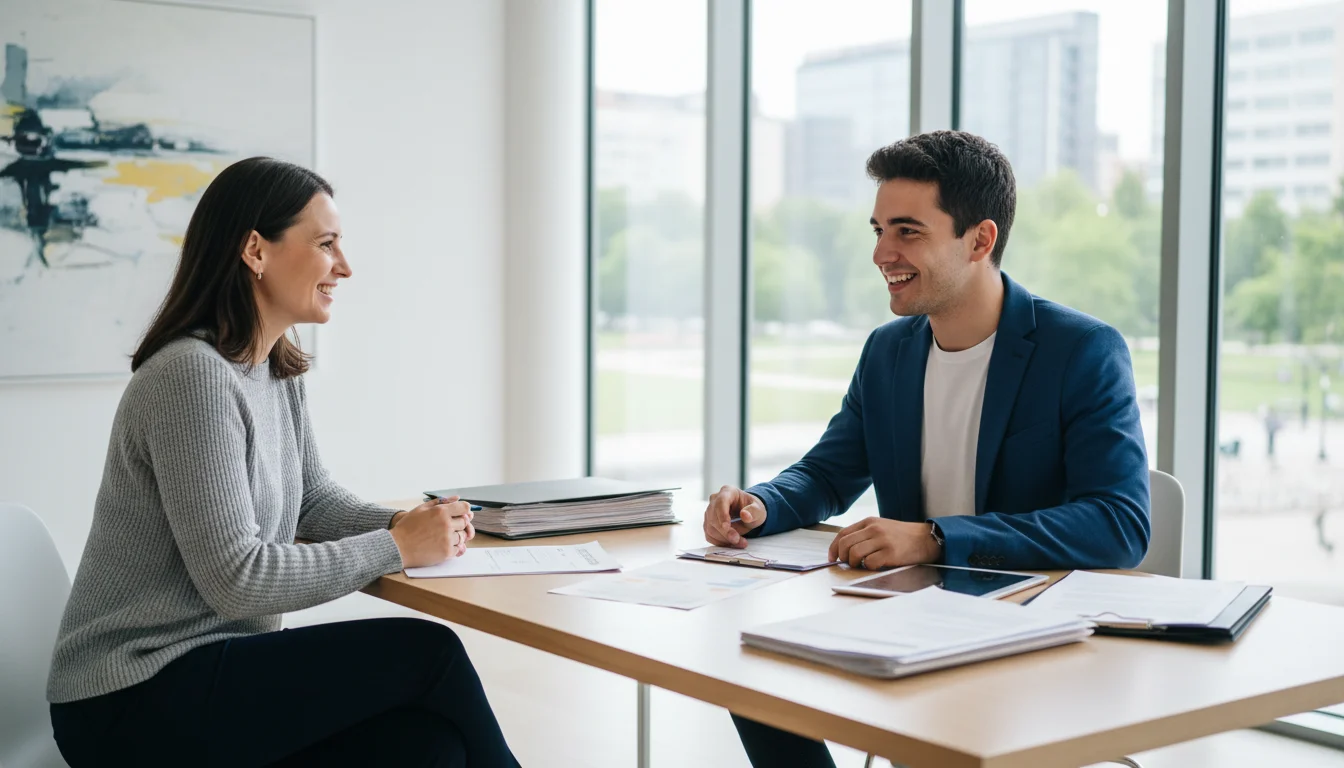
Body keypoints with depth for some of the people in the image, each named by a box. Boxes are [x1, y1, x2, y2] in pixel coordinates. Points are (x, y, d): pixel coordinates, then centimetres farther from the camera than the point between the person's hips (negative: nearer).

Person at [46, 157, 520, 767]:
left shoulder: (279, 374, 8)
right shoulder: (194, 376, -20)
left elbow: (312, 500, 17)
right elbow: (236, 577, -23)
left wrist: (404, 524, -2)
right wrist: (396, 548, -16)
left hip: (207, 669, 8)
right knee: (428, 653, -14)